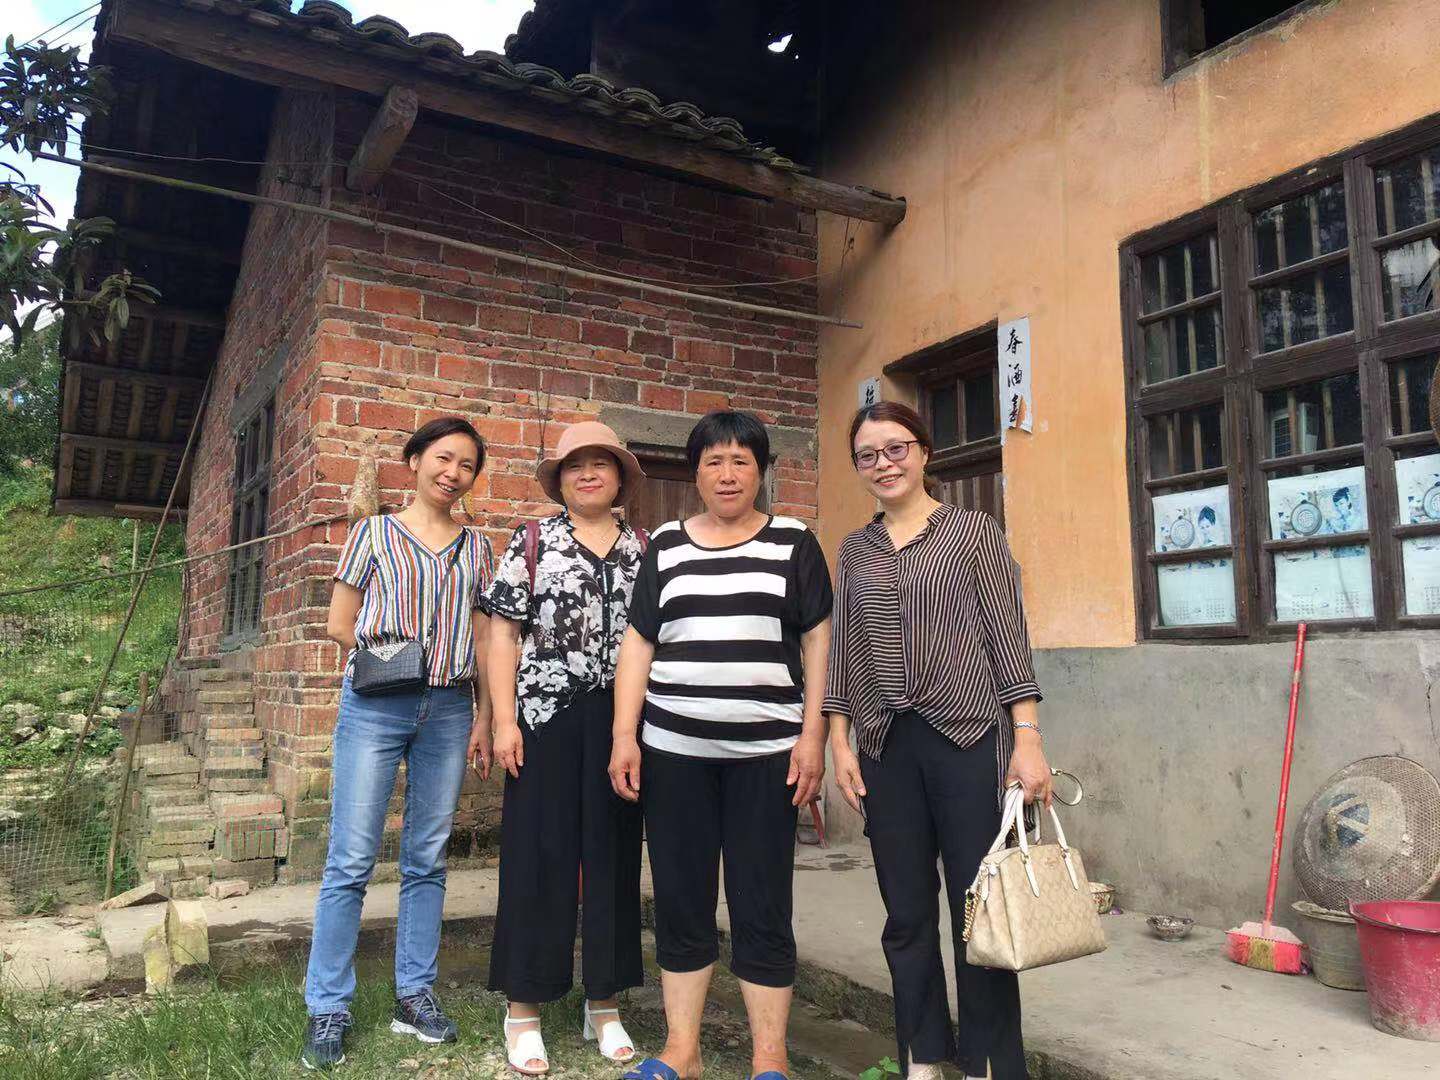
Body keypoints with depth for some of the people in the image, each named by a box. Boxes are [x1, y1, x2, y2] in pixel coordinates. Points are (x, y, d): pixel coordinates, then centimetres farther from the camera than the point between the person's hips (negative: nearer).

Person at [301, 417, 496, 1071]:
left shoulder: (477, 548, 12)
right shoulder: (374, 533, 5)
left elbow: (482, 642, 11)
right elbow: (339, 625, 4)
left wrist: (484, 717, 6)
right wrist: (394, 655, -5)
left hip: (449, 710, 3)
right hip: (376, 706, -2)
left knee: (427, 859, 9)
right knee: (351, 861, -1)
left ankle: (415, 994, 20)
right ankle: (328, 1009, 11)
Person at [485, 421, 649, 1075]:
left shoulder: (643, 550, 10)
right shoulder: (531, 543, 4)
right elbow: (503, 633, 0)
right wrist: (504, 720, -8)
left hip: (622, 722, 3)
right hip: (546, 716, -2)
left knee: (613, 855, 8)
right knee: (538, 855, 2)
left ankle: (604, 1002, 23)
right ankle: (524, 1007, 16)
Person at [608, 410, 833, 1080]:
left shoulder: (793, 543, 5)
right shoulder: (666, 545, 10)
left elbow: (817, 642, 3)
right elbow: (638, 642, 9)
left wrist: (812, 735, -5)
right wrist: (624, 735, 2)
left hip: (766, 752, -2)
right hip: (674, 752, 2)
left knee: (762, 907, 2)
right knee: (681, 902, 9)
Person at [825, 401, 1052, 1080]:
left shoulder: (974, 532, 2)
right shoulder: (853, 551, 12)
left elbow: (1008, 637, -2)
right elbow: (843, 652, 12)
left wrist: (1027, 738, -8)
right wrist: (838, 742, 6)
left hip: (968, 738, -3)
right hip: (886, 747, 3)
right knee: (907, 913, 10)